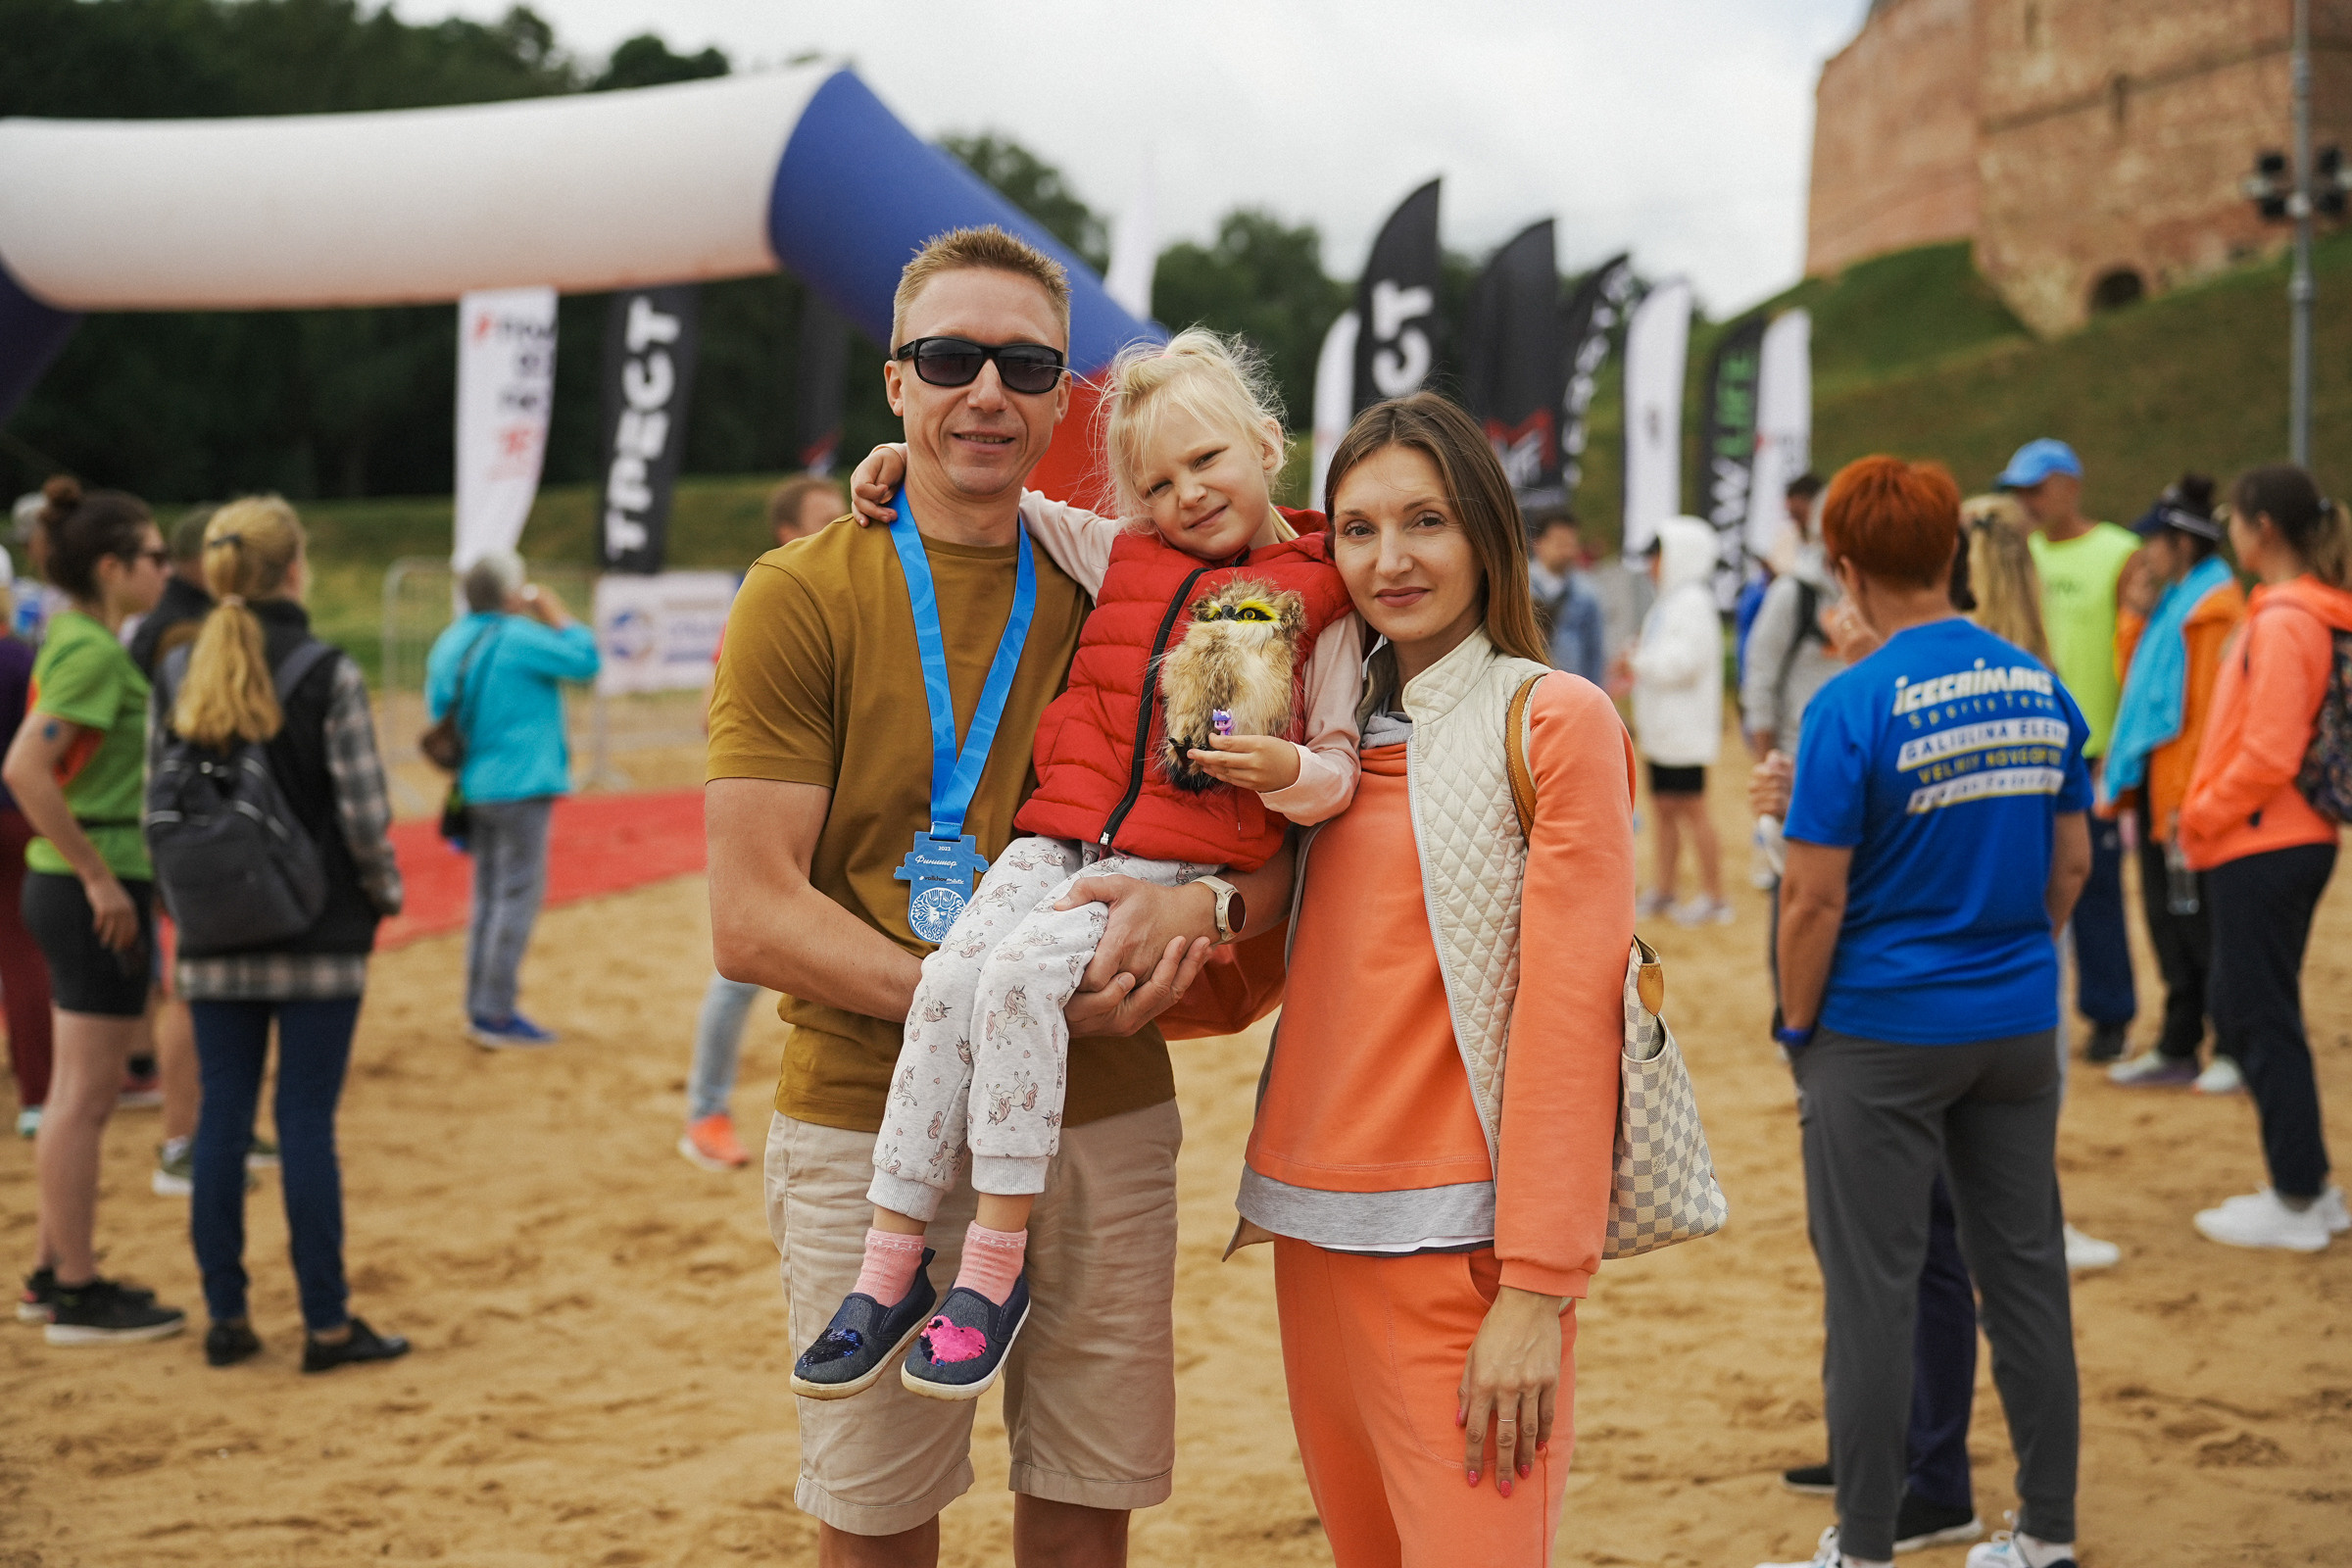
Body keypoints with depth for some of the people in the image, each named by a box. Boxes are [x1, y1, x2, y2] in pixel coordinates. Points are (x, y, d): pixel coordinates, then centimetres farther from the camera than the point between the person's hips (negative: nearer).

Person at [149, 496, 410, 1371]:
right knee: (307, 1123, 0)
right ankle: (326, 1325, 7)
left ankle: (225, 1317, 16)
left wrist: (187, 901, 17)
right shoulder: (327, 675, -11)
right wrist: (384, 891, 5)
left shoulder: (176, 674, 3)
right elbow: (364, 812, -12)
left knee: (222, 1120, 10)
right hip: (318, 937, -4)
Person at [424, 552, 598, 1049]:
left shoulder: (449, 643, 10)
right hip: (519, 786, -8)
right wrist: (557, 615, 1)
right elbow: (585, 660, -10)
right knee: (518, 897, -4)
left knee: (489, 897, 15)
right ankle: (495, 1015, -4)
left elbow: (439, 713, 17)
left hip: (475, 788, 8)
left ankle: (480, 1008, 20)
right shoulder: (517, 637, -15)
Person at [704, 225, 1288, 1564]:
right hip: (874, 1129, -3)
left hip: (1105, 1124, 3)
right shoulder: (803, 599, -3)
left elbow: (1282, 839, 8)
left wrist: (1203, 908, -15)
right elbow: (752, 920, -9)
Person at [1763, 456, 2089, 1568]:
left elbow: (1815, 899, -16)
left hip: (1882, 1033, -6)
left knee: (1871, 1294, 4)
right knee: (2026, 1275, 14)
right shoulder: (2041, 689, 3)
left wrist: (1798, 1027, -3)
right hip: (2020, 1029, 6)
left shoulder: (1852, 706, -16)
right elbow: (2073, 865, 9)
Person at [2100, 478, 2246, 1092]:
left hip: (2185, 791, -9)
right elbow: (2136, 679, 19)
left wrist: (2190, 798, -22)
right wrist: (2136, 614, 7)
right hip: (2154, 782, 9)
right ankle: (2177, 1047, 19)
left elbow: (2210, 706, -19)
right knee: (2166, 918, 12)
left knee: (2196, 921, -4)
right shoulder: (2170, 602, 14)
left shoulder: (2213, 608, -14)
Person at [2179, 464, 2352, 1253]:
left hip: (2261, 849, -9)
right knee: (2236, 1008, 16)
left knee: (2262, 1019, 0)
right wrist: (2204, 811, 10)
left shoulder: (2283, 623, -18)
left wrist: (2201, 814, -10)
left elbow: (2268, 753, -22)